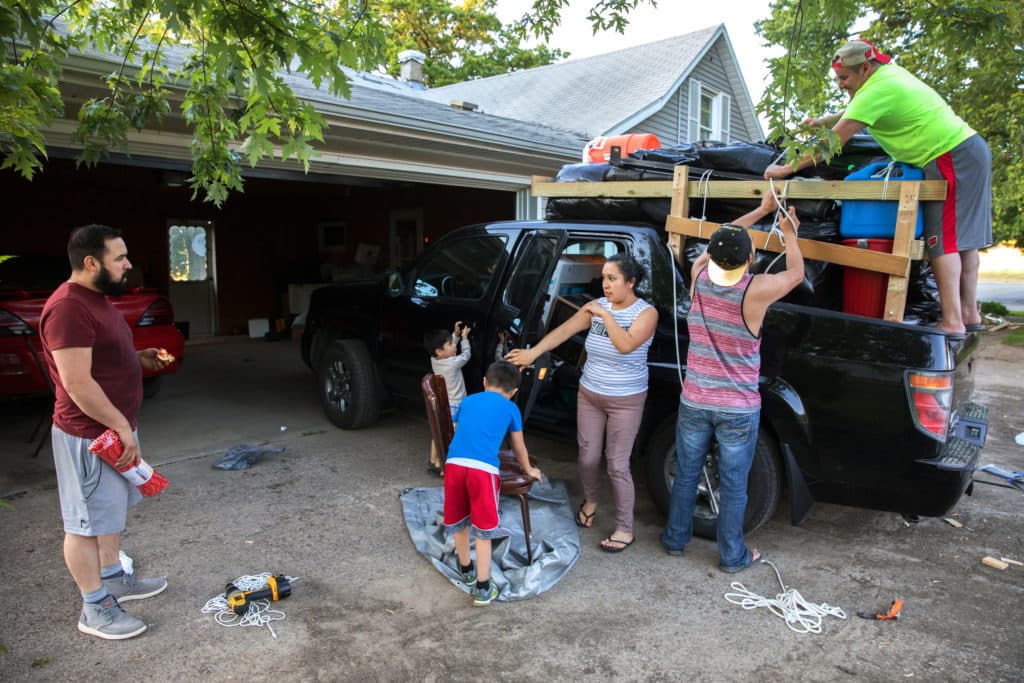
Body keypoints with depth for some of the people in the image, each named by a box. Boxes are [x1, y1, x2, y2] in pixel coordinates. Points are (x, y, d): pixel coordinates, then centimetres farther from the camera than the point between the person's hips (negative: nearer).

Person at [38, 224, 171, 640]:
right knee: (87, 522, 3)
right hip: (89, 435, -10)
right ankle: (95, 609, 16)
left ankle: (113, 578, 37)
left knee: (113, 510, 21)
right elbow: (77, 383, -26)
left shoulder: (98, 299, 9)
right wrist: (121, 426, -21)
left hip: (114, 427, 10)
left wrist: (139, 358, 7)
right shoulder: (68, 308, -23)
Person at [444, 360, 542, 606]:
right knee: (483, 530, 8)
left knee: (458, 522, 21)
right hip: (483, 469, -3)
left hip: (454, 463, 4)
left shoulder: (467, 401, 27)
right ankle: (482, 588, 13)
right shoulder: (510, 408, 19)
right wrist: (529, 470, 48)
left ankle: (466, 570, 41)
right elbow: (519, 447, 29)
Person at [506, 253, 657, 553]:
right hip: (589, 395, 4)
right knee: (588, 456, 14)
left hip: (626, 402, -4)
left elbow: (626, 345, -29)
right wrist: (533, 352, -18)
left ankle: (625, 529, 14)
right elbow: (563, 330, -7)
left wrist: (605, 314, -26)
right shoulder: (596, 306, -1)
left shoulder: (646, 312, -13)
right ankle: (589, 501, 42)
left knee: (617, 465, -1)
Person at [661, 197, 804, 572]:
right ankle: (732, 556, 27)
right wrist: (789, 232, 19)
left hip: (694, 403, 3)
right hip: (738, 410, -3)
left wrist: (760, 210, 22)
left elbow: (721, 240, 13)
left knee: (686, 474, 18)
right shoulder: (756, 291, -20)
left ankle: (675, 539, 34)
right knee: (733, 485, 11)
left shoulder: (699, 277, -9)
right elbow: (796, 273, 3)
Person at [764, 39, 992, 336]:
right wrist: (823, 121, 18)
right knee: (962, 237, 11)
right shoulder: (890, 71, 13)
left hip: (952, 158, -10)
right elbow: (856, 111, 31)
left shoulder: (876, 91, -17)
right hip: (971, 147, 10)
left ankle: (952, 322, -14)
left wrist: (785, 170, -13)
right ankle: (970, 314, 17)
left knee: (942, 239, -11)